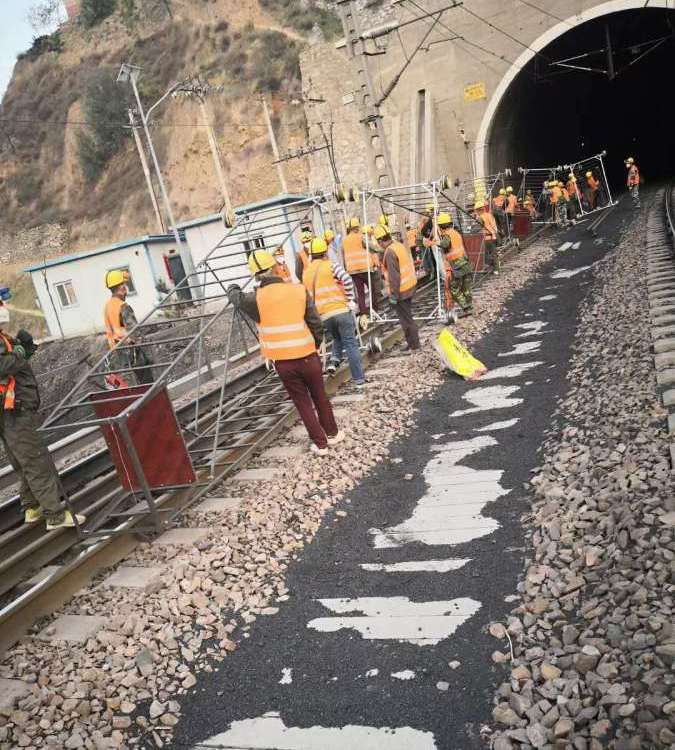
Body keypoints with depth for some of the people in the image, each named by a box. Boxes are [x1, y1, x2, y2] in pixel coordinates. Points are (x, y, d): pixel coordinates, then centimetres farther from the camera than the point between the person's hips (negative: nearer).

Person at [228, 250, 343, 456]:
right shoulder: (299, 290, -5)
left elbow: (237, 299, 15)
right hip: (308, 356, 1)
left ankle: (320, 443, 19)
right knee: (320, 397, 20)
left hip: (283, 362, -1)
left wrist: (232, 289, 38)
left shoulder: (256, 298, -8)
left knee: (303, 403, 13)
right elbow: (316, 324, -3)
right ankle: (332, 434, 35)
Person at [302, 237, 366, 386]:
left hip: (324, 315, 4)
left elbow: (307, 295, 16)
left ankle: (334, 360, 5)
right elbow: (347, 280, -16)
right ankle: (359, 379, 4)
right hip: (341, 310, -4)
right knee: (350, 344, 3)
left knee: (337, 338, 29)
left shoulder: (306, 273, 13)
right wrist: (351, 300, -5)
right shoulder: (331, 265, -2)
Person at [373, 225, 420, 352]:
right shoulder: (400, 245, 8)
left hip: (401, 291, -9)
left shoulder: (390, 252, -21)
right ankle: (413, 342, 30)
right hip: (410, 286, 9)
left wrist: (393, 295, -18)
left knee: (406, 319, 2)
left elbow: (394, 276, -24)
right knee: (407, 316, 20)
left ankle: (413, 345, 10)